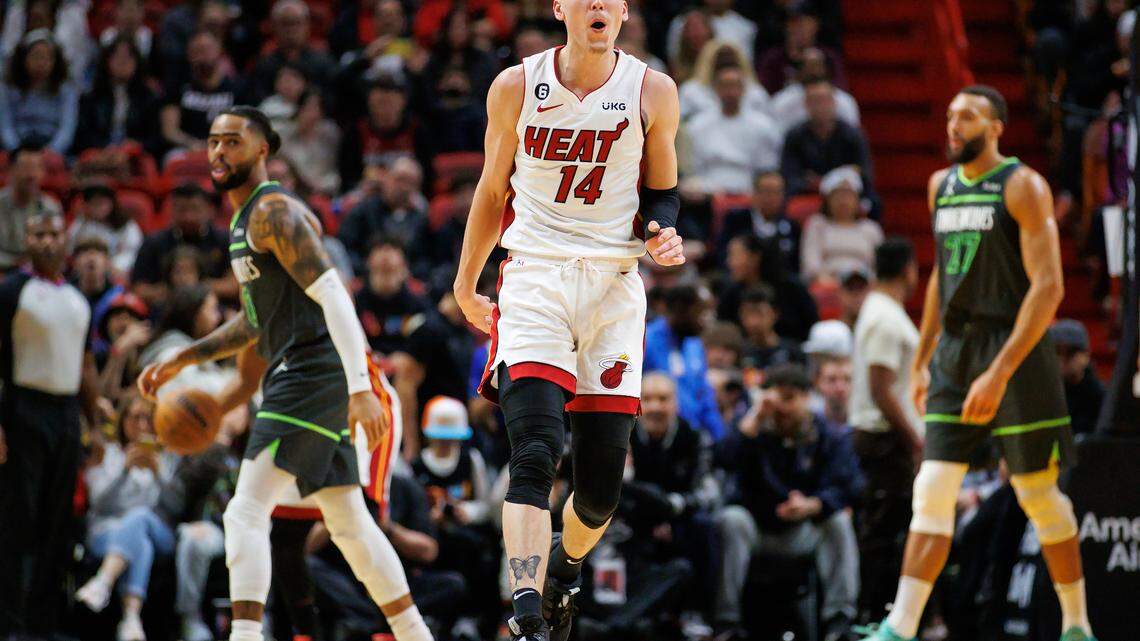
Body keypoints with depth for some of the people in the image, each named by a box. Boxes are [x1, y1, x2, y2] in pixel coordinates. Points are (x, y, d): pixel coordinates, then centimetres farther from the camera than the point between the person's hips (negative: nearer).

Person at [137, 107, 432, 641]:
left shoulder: (273, 211, -11)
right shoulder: (244, 220, 20)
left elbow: (333, 296, -21)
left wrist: (361, 388, -30)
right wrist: (181, 360, 23)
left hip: (312, 372, -11)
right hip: (295, 374, 11)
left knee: (246, 511, -16)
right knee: (348, 522, 15)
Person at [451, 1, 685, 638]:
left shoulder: (653, 91, 3)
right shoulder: (517, 88, 2)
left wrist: (664, 235, -6)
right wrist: (466, 284, 21)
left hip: (613, 286, 2)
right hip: (534, 279, -2)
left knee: (603, 483, 4)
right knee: (535, 454, -20)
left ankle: (565, 568, 36)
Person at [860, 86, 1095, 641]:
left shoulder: (1022, 187, -10)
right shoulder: (940, 185, 12)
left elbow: (1048, 287, -16)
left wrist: (1000, 372, -22)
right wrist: (922, 361, 19)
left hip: (1015, 352, -6)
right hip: (955, 351, 6)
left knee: (1039, 495, 1)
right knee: (932, 491, -3)